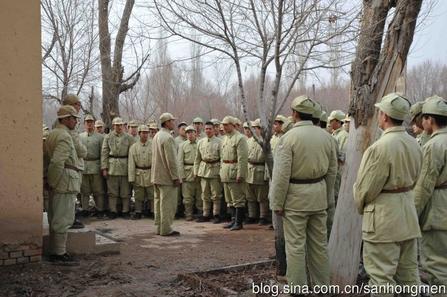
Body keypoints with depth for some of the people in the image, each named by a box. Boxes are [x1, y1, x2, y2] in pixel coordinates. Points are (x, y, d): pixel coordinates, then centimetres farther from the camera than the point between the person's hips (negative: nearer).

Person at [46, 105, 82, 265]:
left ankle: (55, 252, 23)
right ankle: (59, 254, 0)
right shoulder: (64, 136, -15)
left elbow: (49, 158, 17)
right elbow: (57, 162, -24)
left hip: (57, 184, 10)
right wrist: (54, 182, -14)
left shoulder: (52, 134, 17)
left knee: (56, 218, 15)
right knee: (63, 219, -5)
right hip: (65, 182, -10)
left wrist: (51, 182, 16)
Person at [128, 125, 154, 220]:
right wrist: (131, 178, -3)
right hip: (138, 175, 1)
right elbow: (131, 164, 1)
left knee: (152, 194, 2)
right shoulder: (133, 147, 2)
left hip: (151, 174, -1)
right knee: (139, 196, 9)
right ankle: (138, 212, 18)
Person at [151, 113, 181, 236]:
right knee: (168, 203, -3)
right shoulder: (168, 138, -17)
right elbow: (171, 160, -20)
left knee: (159, 201, 14)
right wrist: (176, 177, -16)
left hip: (156, 176, 10)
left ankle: (159, 227, 21)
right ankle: (166, 229, 0)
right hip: (166, 176, -10)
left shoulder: (156, 136, 13)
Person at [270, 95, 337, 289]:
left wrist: (277, 203, -8)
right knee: (319, 243, 14)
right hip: (319, 196, 6)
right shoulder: (326, 136, 4)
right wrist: (328, 198, 17)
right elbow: (332, 170, 8)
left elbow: (281, 174, -15)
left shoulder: (289, 137, -12)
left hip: (296, 196, -5)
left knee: (296, 245, 2)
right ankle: (322, 286, 24)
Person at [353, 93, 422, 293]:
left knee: (381, 275, 1)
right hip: (408, 211, 8)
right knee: (409, 272, 17)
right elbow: (414, 179, 14)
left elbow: (366, 186, -14)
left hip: (384, 216, -8)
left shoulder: (381, 146, -20)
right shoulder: (413, 144, 5)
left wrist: (360, 206, 4)